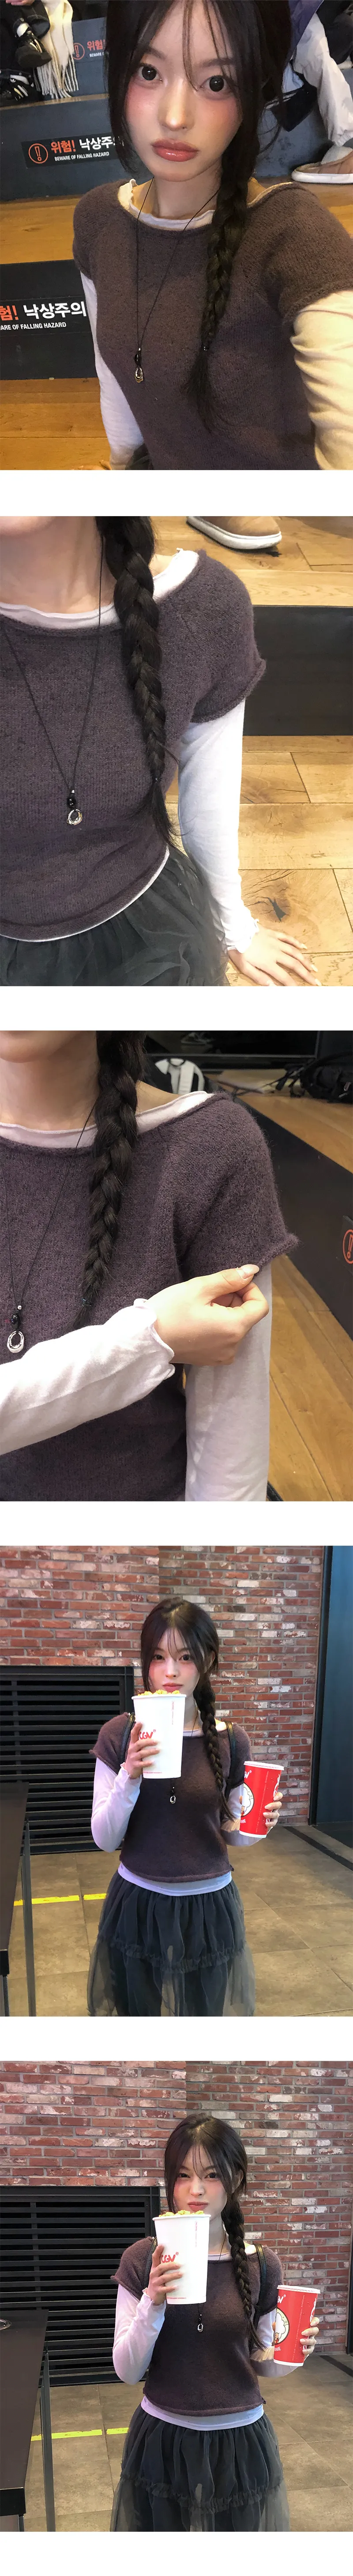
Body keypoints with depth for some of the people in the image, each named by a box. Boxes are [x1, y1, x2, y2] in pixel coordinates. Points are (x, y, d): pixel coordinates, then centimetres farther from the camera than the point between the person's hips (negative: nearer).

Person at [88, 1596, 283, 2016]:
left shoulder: (230, 1741, -6)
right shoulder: (120, 1736, -9)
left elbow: (231, 1833, 7)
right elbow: (105, 1839, -9)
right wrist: (130, 1776, -25)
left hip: (210, 1906, 1)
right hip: (139, 1905, -1)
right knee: (141, 2011, 13)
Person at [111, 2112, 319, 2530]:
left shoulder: (261, 2264, -6)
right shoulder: (143, 2260, -8)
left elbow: (263, 2365, 6)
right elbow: (127, 2371, -9)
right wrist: (153, 2302, -24)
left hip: (241, 2444, 1)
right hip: (162, 2443, -1)